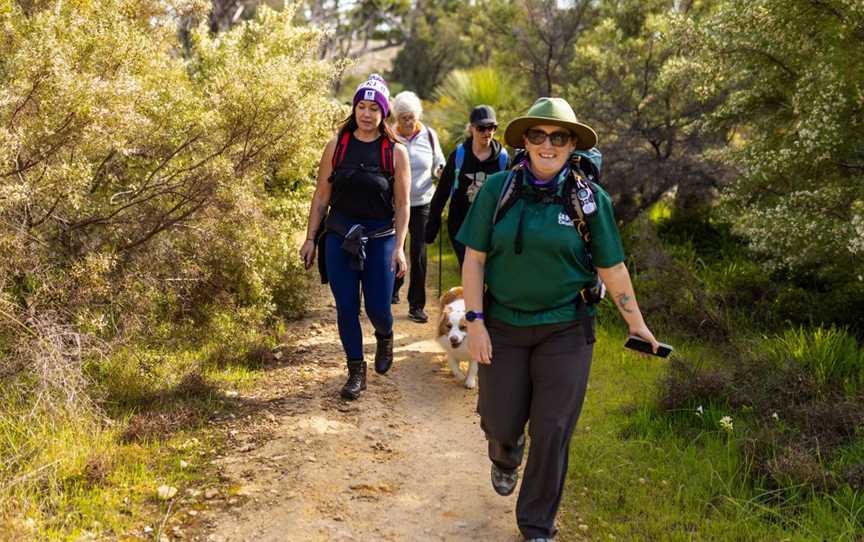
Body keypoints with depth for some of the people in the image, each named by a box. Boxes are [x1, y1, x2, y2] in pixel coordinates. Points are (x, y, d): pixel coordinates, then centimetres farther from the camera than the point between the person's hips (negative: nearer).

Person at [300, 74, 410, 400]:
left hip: (380, 238, -1)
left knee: (378, 308, 0)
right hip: (340, 236, 1)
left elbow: (402, 205, -1)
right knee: (346, 308, 3)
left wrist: (399, 247, -8)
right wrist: (310, 239, 1)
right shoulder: (337, 146, 1)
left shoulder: (396, 152, -2)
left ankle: (384, 337, 36)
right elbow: (321, 197, 4)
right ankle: (356, 371, 18)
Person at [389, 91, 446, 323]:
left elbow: (438, 163, 11)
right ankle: (393, 290, 40)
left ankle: (417, 305, 5)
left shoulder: (429, 136, -2)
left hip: (421, 202, 0)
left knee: (418, 253, -4)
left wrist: (441, 171, -10)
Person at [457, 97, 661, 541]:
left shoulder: (590, 199, -3)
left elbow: (611, 267, 4)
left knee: (552, 431, 0)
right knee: (501, 422, 7)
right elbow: (474, 257, -2)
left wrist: (636, 322, 8)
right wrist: (475, 321, -7)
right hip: (503, 325, 1)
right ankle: (506, 456, 47)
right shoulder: (498, 188, -3)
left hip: (565, 329, -1)